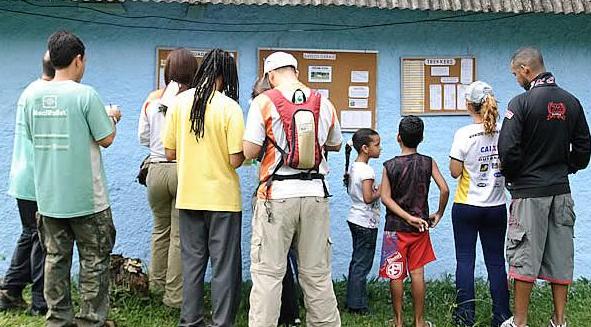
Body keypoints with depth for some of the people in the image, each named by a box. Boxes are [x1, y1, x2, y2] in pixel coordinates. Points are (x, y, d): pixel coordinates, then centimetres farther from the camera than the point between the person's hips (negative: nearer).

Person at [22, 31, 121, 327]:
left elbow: (33, 136, 14)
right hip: (86, 197, -5)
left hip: (48, 196, 5)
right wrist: (112, 118, 9)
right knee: (93, 261, 7)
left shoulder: (32, 96, 1)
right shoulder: (85, 94, -15)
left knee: (55, 258, 13)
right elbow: (106, 139, -11)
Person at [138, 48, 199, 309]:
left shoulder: (152, 100, 1)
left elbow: (143, 138, 10)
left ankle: (157, 281, 35)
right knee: (180, 235, 4)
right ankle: (174, 295, 11)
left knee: (160, 228, 22)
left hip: (157, 168, 4)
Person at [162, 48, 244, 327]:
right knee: (225, 265, 7)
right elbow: (236, 160, -14)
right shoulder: (230, 107, -12)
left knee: (192, 261, 15)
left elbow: (169, 153, 2)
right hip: (223, 198, -4)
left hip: (188, 196, 4)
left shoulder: (179, 102, -2)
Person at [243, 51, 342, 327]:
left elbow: (250, 152, -7)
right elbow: (335, 145, 19)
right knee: (317, 273, 12)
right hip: (315, 194, 3)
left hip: (277, 194, -3)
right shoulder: (324, 104, 6)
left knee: (267, 273, 2)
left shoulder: (263, 102, -4)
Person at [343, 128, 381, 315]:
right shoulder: (367, 170, -19)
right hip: (366, 222, -9)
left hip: (355, 219, 9)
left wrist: (375, 189, 11)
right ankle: (358, 306, 4)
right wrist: (381, 191, -8)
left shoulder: (353, 167, 9)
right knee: (362, 264, -2)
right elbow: (368, 198, -24)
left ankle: (352, 301, 22)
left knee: (356, 262, 15)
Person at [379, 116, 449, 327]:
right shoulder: (428, 163, -4)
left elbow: (385, 198, -12)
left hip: (395, 226, -1)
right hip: (420, 226, 1)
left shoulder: (390, 166, -5)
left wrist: (407, 217, -12)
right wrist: (439, 214, 2)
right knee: (417, 273, 8)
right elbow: (444, 189, -11)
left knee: (396, 275, 7)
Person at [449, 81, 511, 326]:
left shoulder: (464, 134, -12)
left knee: (465, 259, 6)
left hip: (467, 206, -3)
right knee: (496, 260, 9)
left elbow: (455, 172, -10)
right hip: (497, 206, 3)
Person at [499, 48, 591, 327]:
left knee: (524, 257, 1)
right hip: (561, 190, 6)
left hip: (529, 191, -5)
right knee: (560, 256, 11)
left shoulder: (522, 102, -13)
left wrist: (511, 176, 0)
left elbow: (508, 149, -17)